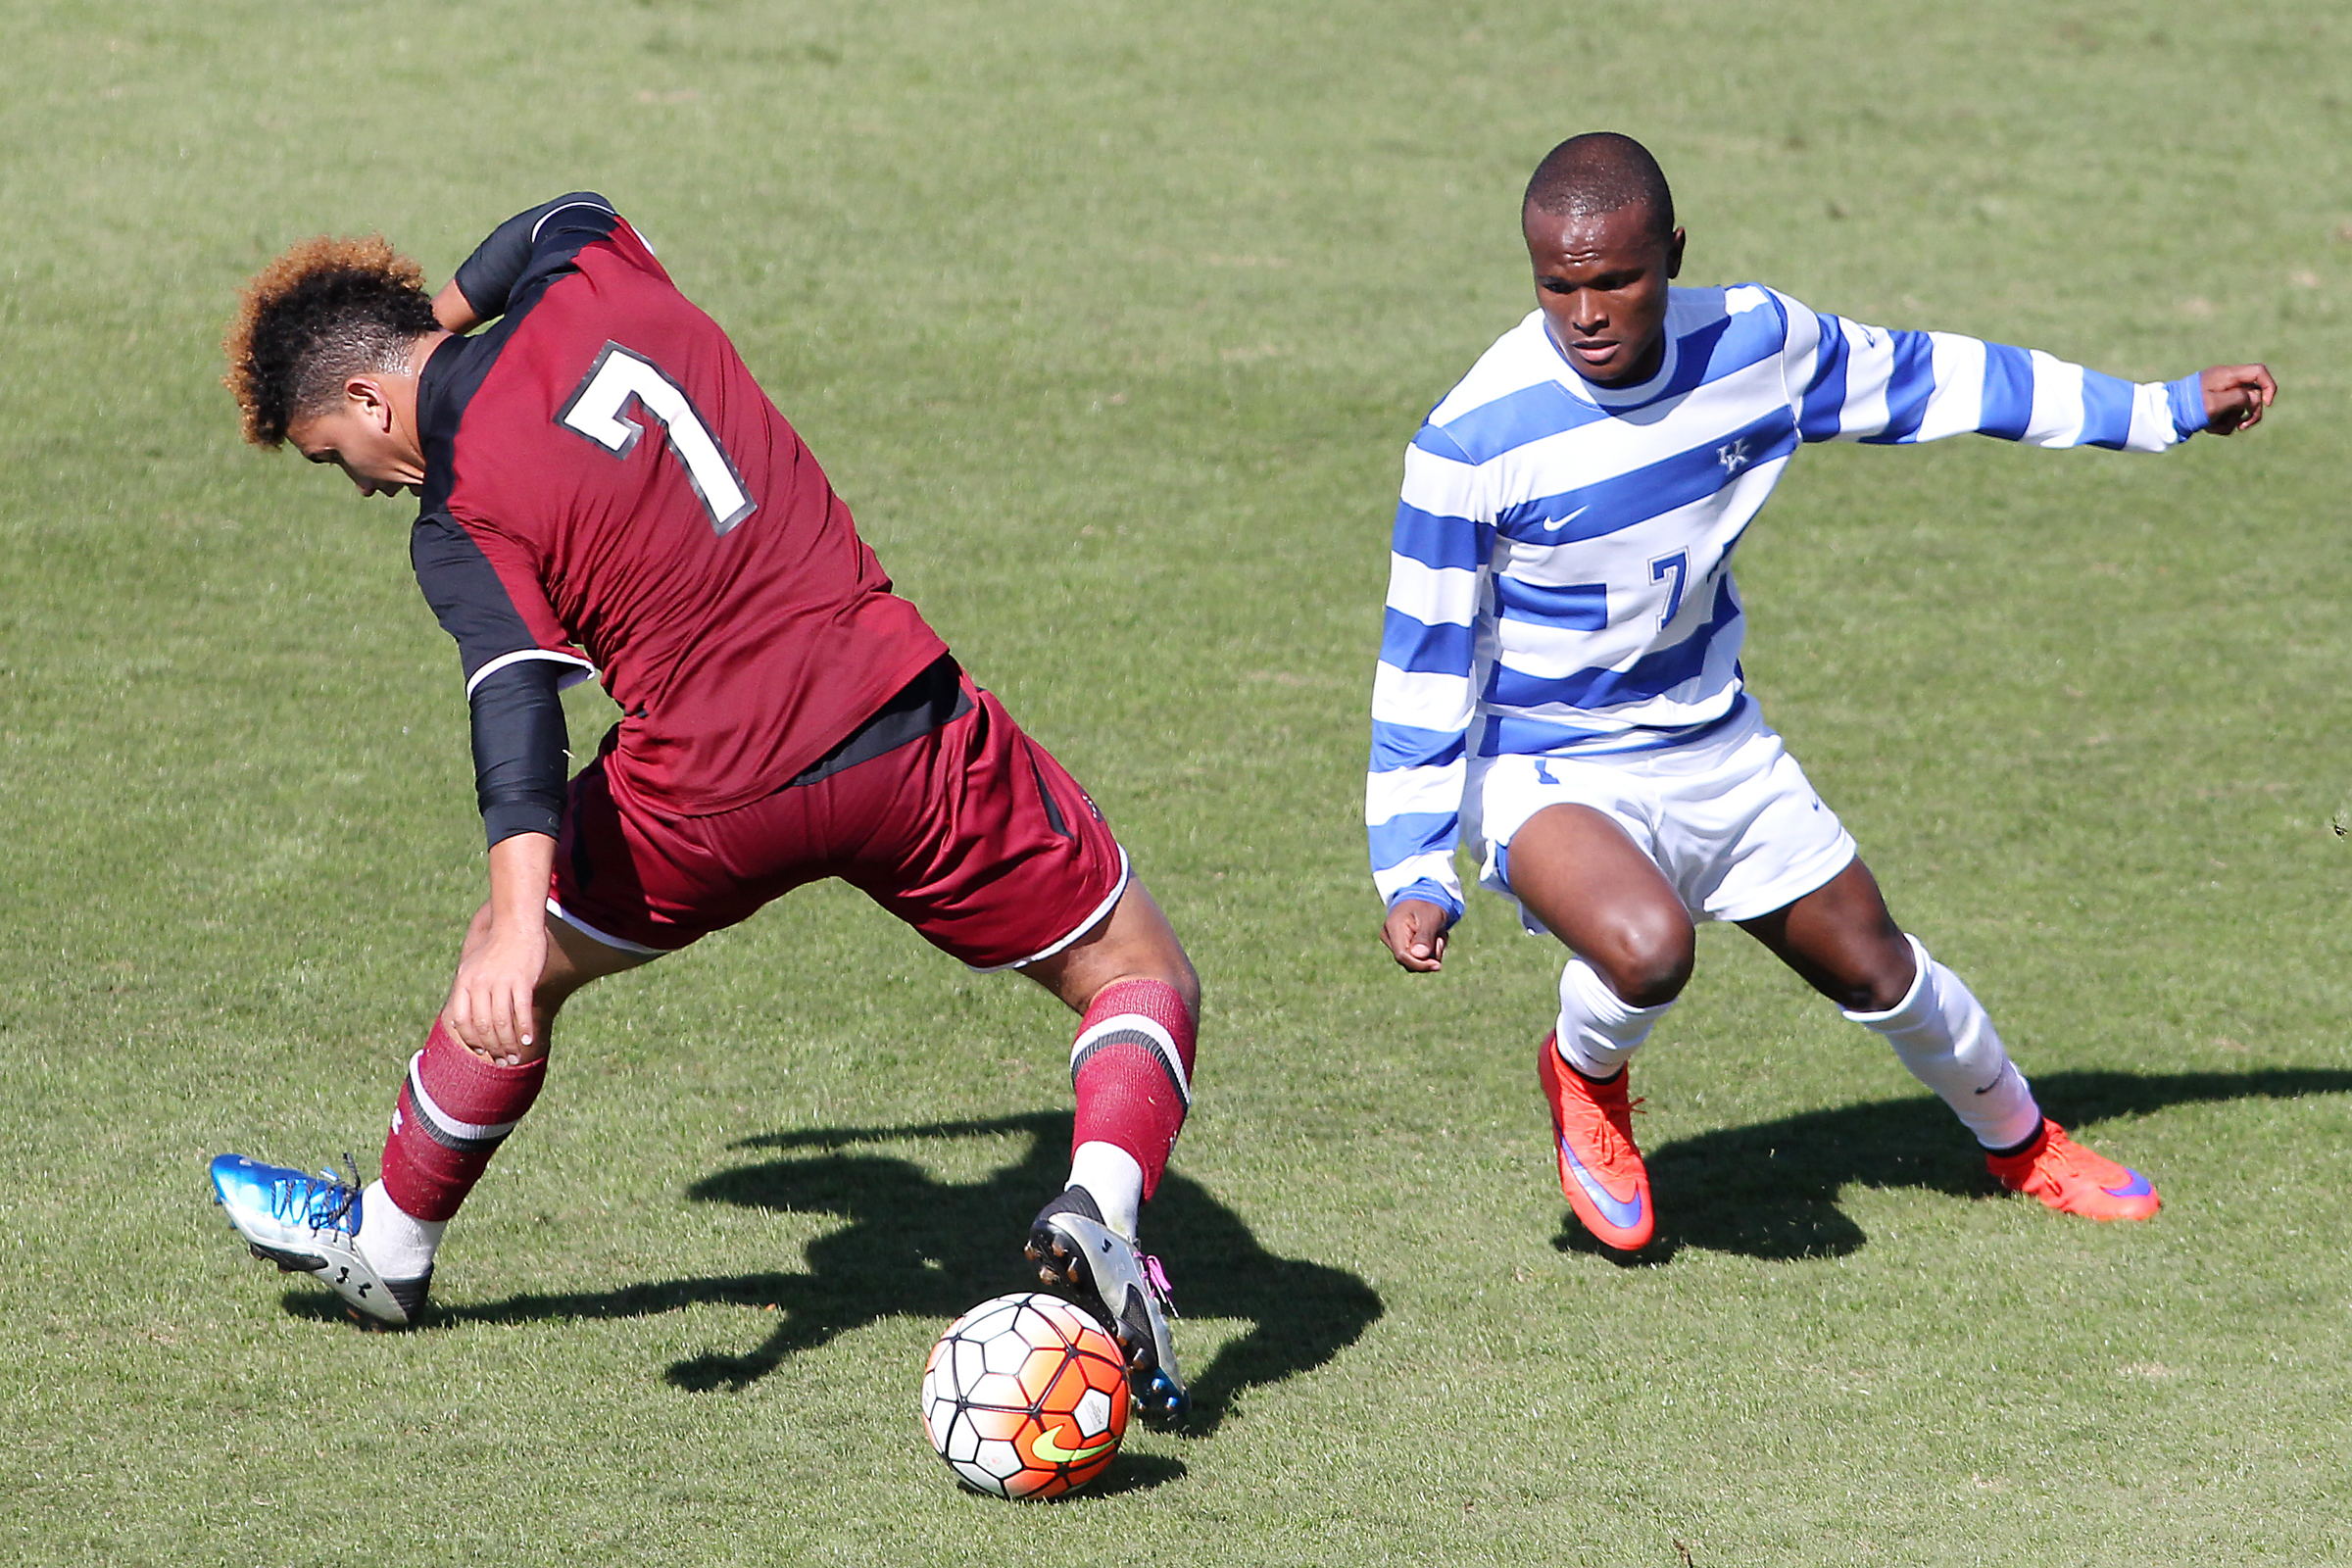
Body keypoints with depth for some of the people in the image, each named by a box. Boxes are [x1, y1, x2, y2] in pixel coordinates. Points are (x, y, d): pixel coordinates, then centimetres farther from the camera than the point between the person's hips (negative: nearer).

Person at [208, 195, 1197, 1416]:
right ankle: (1101, 1210, -16)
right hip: (906, 726, 3)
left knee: (512, 965, 24)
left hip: (709, 799, -3)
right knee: (1139, 976, 12)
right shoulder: (587, 288, 5)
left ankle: (385, 1245, 42)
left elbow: (514, 694, -24)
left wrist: (519, 911, -35)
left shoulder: (461, 524, -8)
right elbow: (569, 215, 31)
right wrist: (440, 313, 43)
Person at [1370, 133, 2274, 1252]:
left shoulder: (1755, 342, -12)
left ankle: (2021, 1142, 47)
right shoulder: (1476, 438, -25)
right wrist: (1413, 873, -16)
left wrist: (2166, 409, 13)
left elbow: (1925, 379, 5)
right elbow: (1425, 659, -14)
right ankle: (1584, 1078, 2)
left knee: (1873, 966, 16)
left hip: (1718, 750, 5)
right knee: (1646, 946, -35)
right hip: (1545, 772, -5)